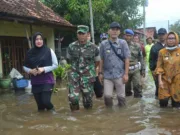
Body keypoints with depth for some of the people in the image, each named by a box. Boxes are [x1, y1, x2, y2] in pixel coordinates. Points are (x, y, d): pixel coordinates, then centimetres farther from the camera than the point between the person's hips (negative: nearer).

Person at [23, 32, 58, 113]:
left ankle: (51, 109, 24)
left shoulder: (49, 51, -5)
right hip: (35, 82, 3)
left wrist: (44, 69, -16)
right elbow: (25, 66, 11)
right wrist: (30, 71, -11)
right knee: (39, 103, 8)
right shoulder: (30, 53, 2)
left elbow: (55, 65, -3)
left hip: (47, 80, -3)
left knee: (45, 101, -10)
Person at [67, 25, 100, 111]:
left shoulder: (93, 48, -3)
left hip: (87, 77, 0)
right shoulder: (71, 47, -1)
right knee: (73, 97, -11)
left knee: (88, 99, 8)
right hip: (74, 76, 0)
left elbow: (97, 61, 12)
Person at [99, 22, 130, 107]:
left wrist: (126, 74, -6)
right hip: (107, 75, 1)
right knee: (107, 96, 2)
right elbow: (101, 60, 8)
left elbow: (126, 59, -2)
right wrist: (100, 73, 6)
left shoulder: (123, 43, -2)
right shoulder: (103, 44, 2)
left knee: (121, 96, 8)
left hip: (120, 74, -1)